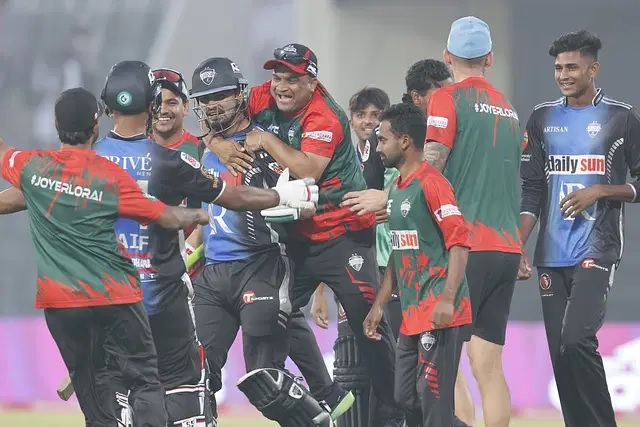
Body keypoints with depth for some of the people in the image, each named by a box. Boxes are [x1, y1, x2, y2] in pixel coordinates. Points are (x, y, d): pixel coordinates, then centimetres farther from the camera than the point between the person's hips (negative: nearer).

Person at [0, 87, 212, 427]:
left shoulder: (31, 166, -1)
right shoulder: (112, 176, -7)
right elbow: (168, 218, -1)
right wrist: (199, 216, 19)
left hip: (58, 303, 3)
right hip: (114, 297, -3)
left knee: (93, 396, 10)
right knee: (144, 382, 0)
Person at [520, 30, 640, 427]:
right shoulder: (543, 119, 11)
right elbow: (531, 189, 11)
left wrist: (599, 191, -12)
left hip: (597, 249, -5)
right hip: (552, 255, 5)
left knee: (576, 339, -20)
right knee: (560, 350, 3)